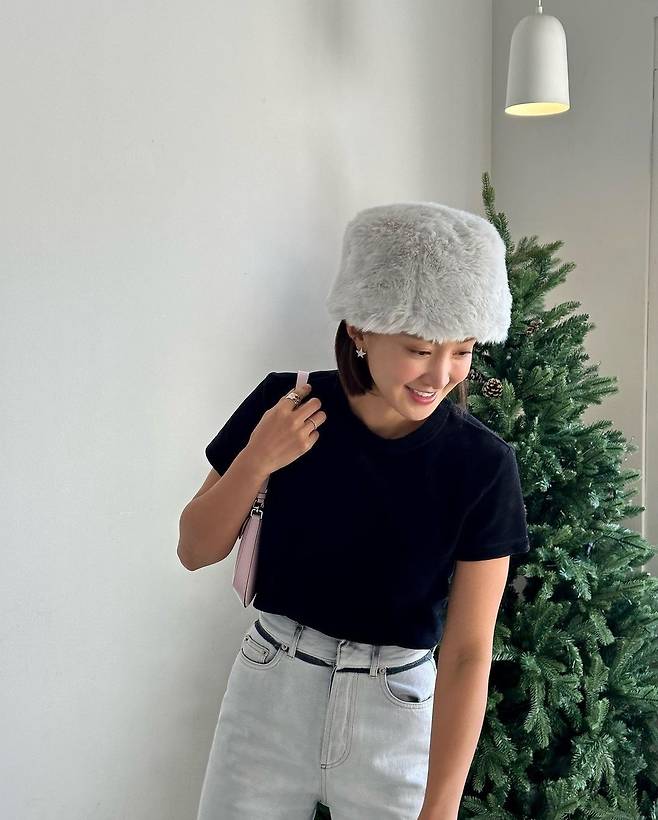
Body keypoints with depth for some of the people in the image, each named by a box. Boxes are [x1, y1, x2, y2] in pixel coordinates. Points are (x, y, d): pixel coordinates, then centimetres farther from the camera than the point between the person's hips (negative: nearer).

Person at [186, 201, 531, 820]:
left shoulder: (482, 465, -15)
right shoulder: (286, 407, -11)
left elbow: (467, 649, -14)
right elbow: (197, 553, -2)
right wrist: (256, 463, -19)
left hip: (396, 712, -1)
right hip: (269, 692, 1)